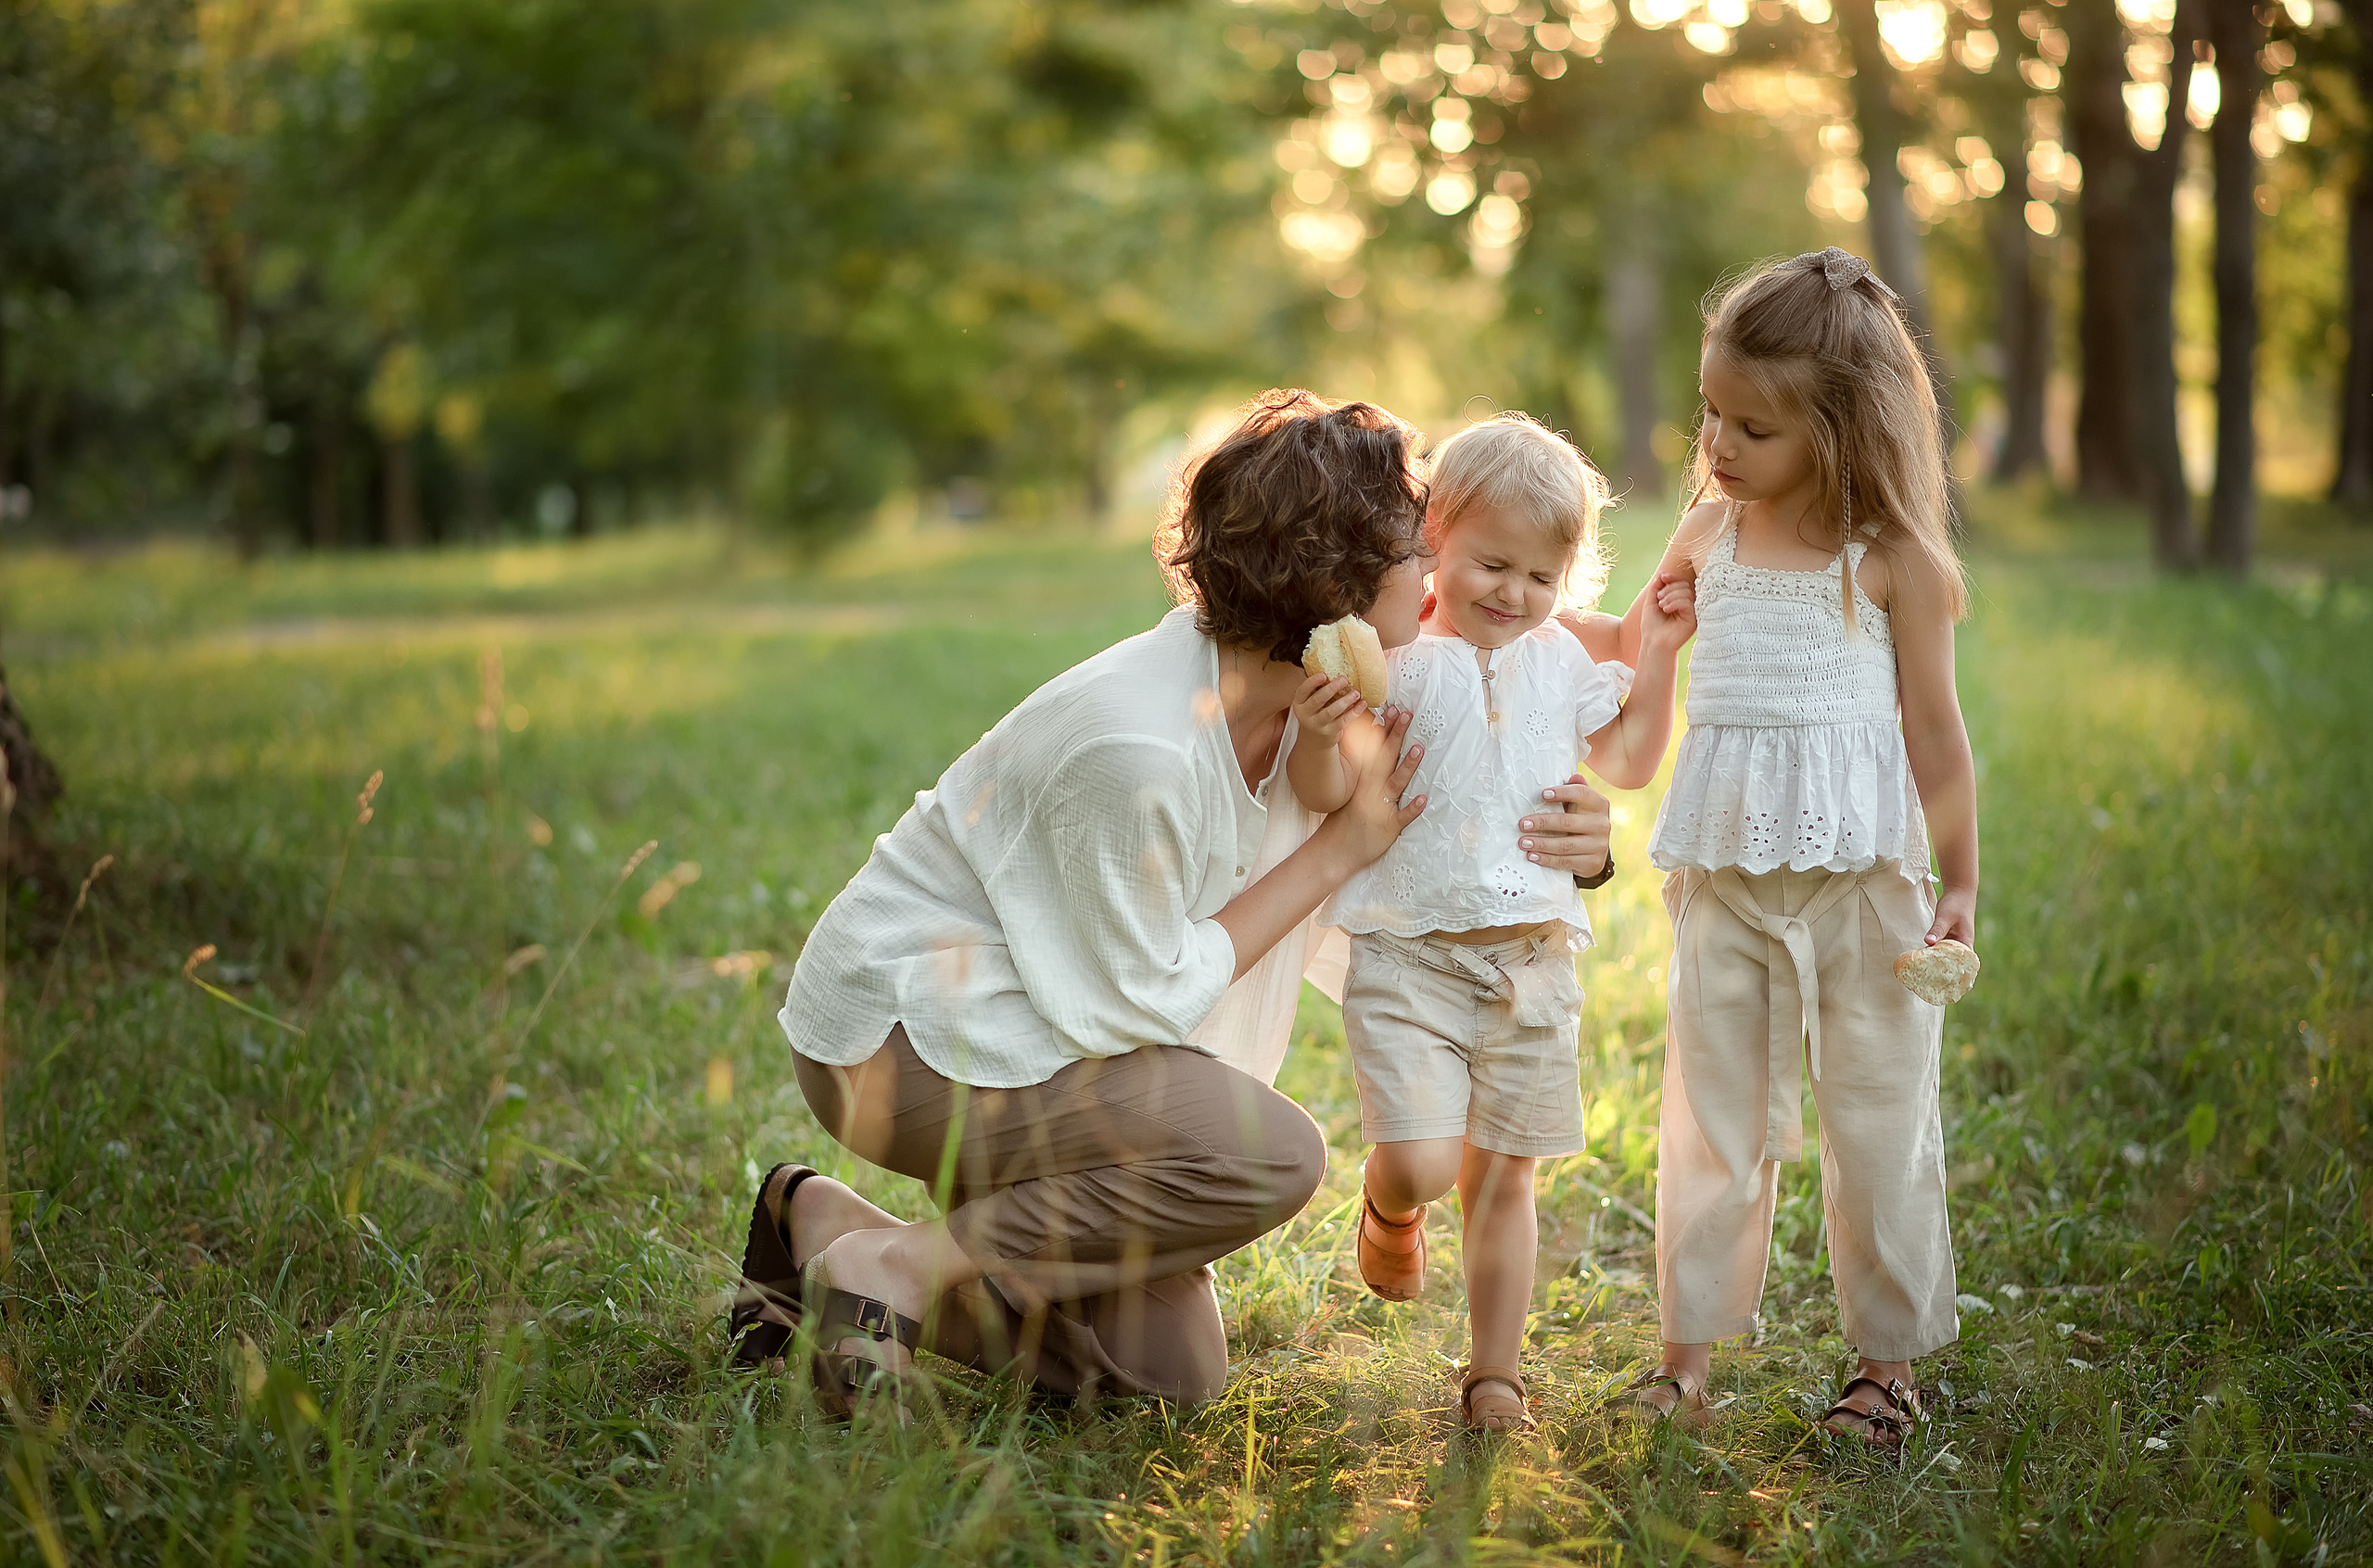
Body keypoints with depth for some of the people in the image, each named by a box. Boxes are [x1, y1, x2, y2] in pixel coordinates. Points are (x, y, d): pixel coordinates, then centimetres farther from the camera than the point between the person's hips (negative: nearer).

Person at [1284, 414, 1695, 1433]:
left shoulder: (1559, 662, 11)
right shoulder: (1394, 654, -7)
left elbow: (1629, 764, 25)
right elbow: (1330, 795, -12)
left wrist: (1657, 658, 15)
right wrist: (1317, 736, -33)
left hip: (1530, 960, 4)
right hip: (1409, 957, -4)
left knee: (1502, 1176, 9)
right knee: (1419, 1164, -16)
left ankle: (1494, 1375, 22)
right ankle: (1389, 1211, 22)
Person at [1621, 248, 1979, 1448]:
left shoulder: (1893, 560, -5)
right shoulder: (1708, 535, 6)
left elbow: (1935, 731, 0)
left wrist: (1962, 886, 1)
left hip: (1860, 876, -3)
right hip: (1723, 879, 4)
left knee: (1877, 1115, 6)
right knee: (1711, 1111, 9)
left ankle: (1889, 1356, 19)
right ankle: (1690, 1343, 19)